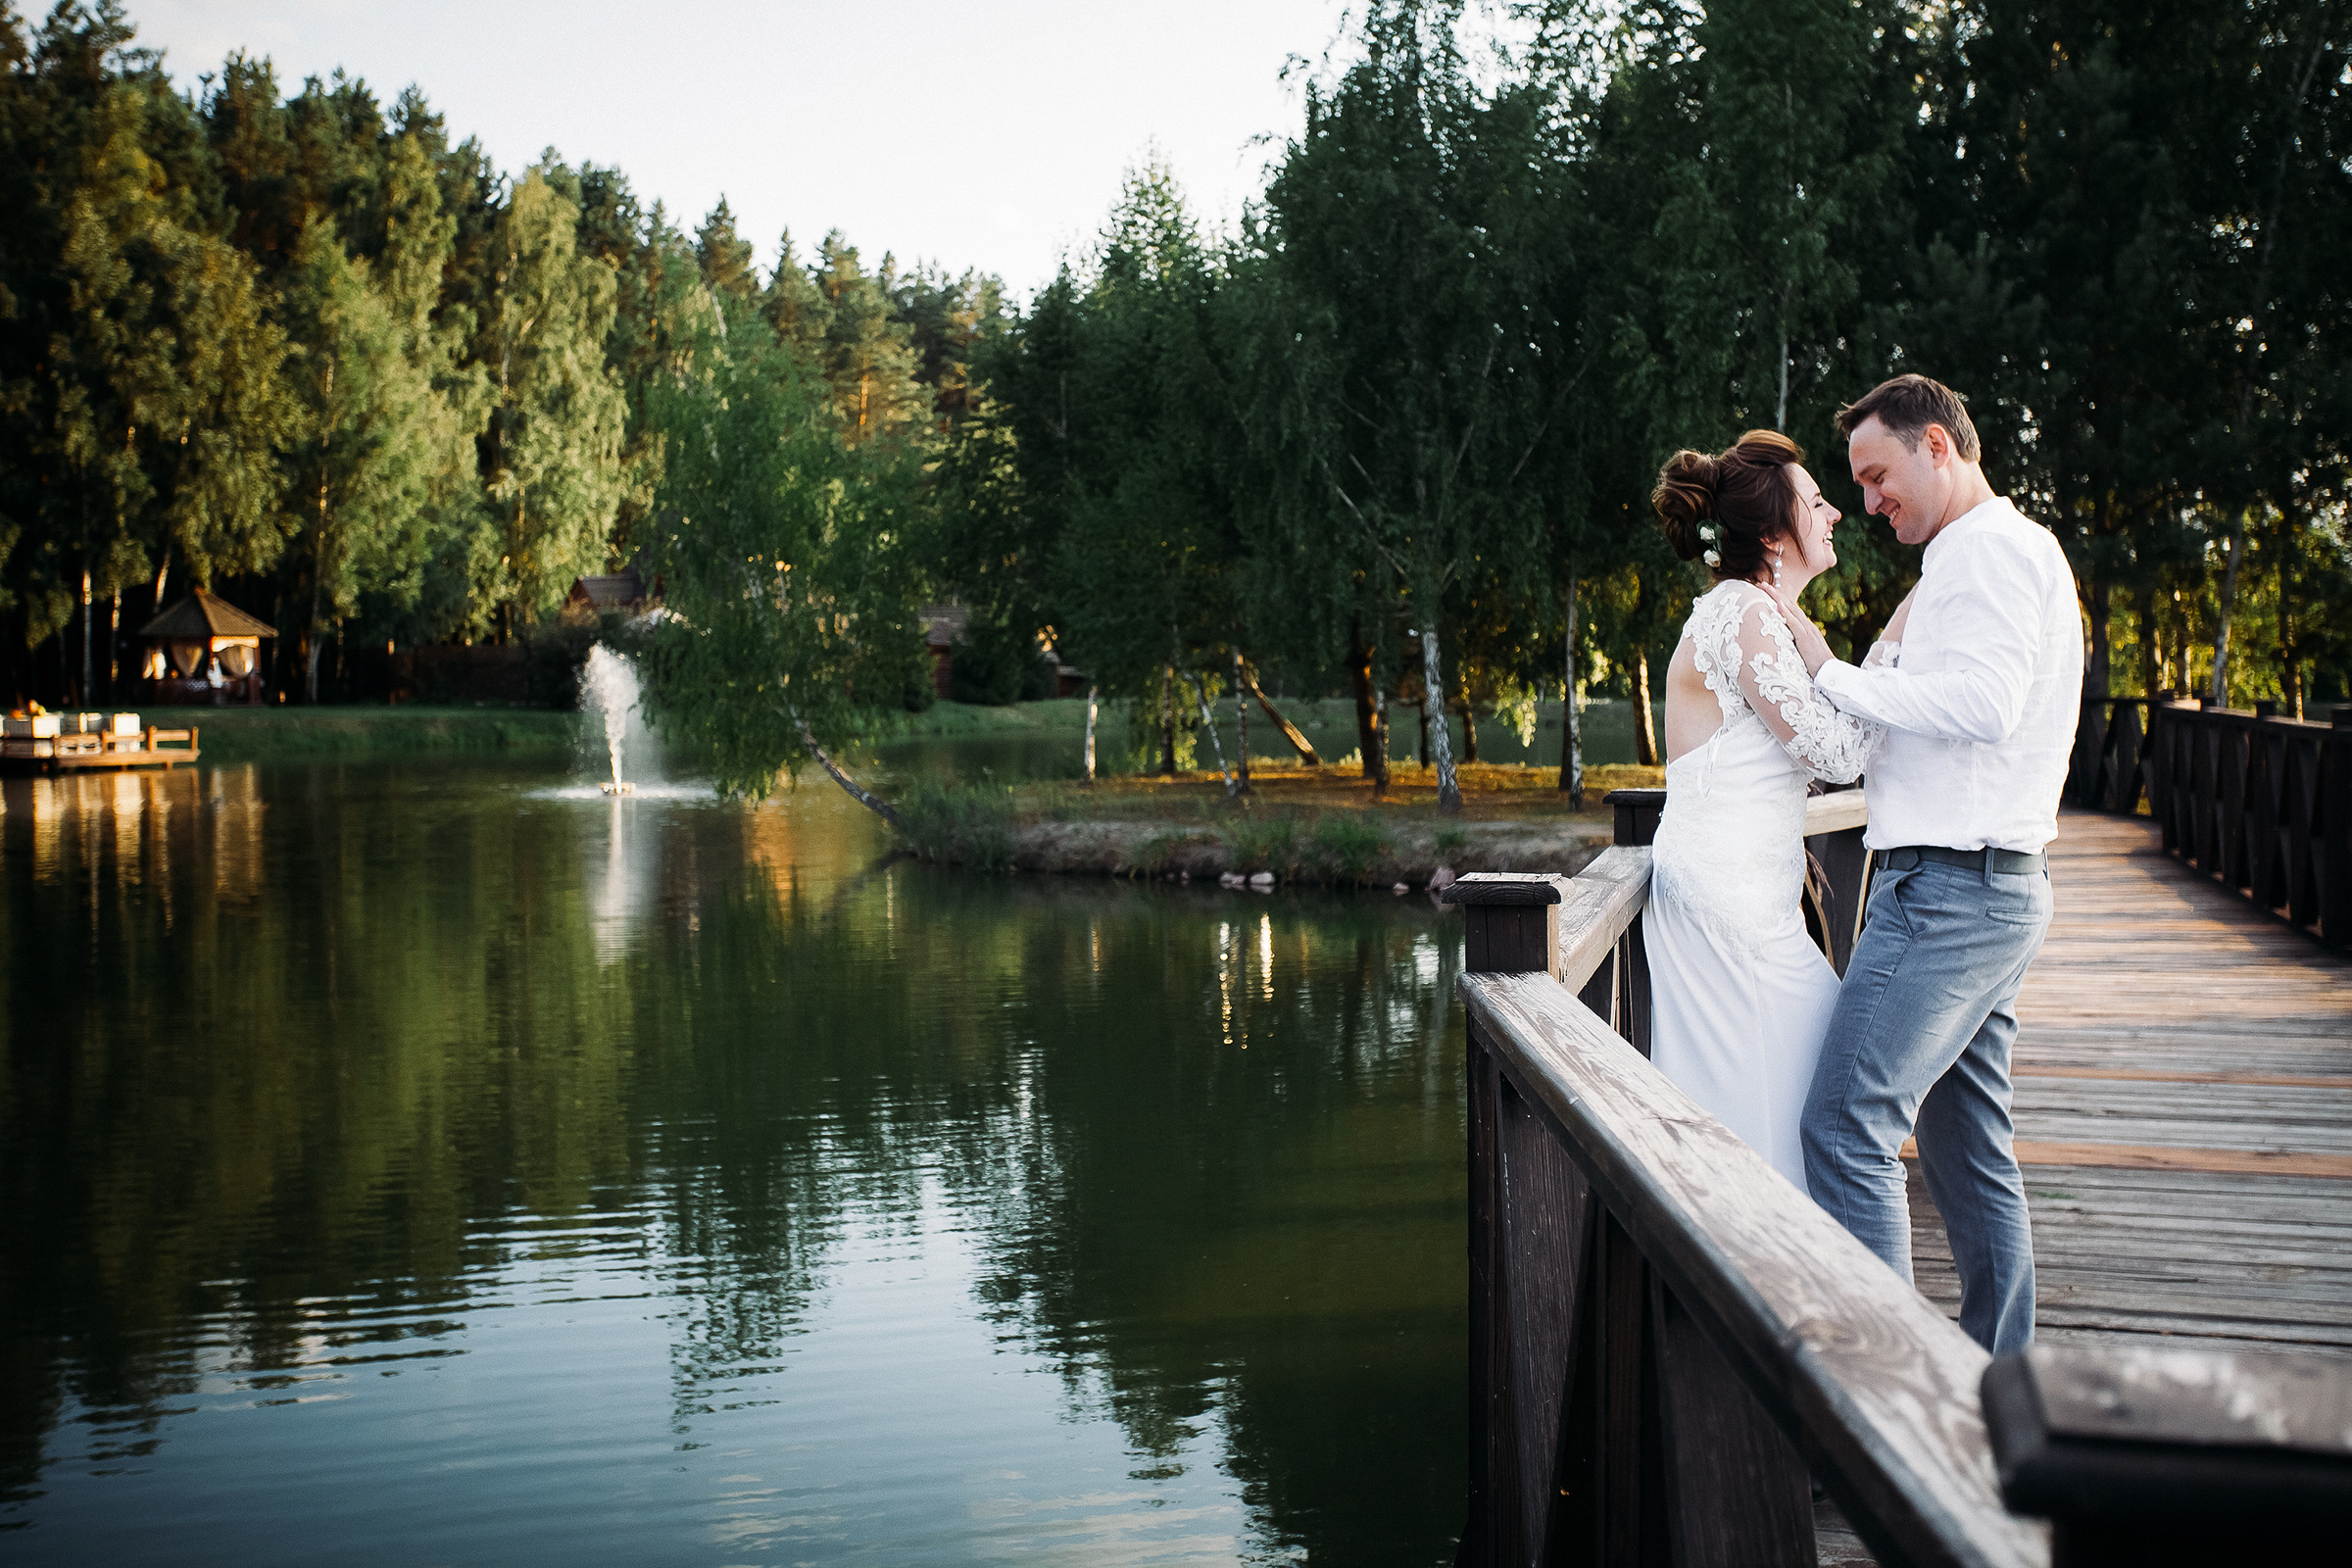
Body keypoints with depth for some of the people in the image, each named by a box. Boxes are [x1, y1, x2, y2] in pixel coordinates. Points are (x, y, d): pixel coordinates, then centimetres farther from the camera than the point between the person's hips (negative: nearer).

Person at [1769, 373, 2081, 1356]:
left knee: (1848, 1124, -14)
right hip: (1993, 889, 11)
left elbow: (1985, 702, -23)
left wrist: (1831, 674, -16)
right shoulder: (2015, 553, 24)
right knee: (1968, 1143, 13)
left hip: (1948, 886, -11)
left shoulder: (1987, 549, -9)